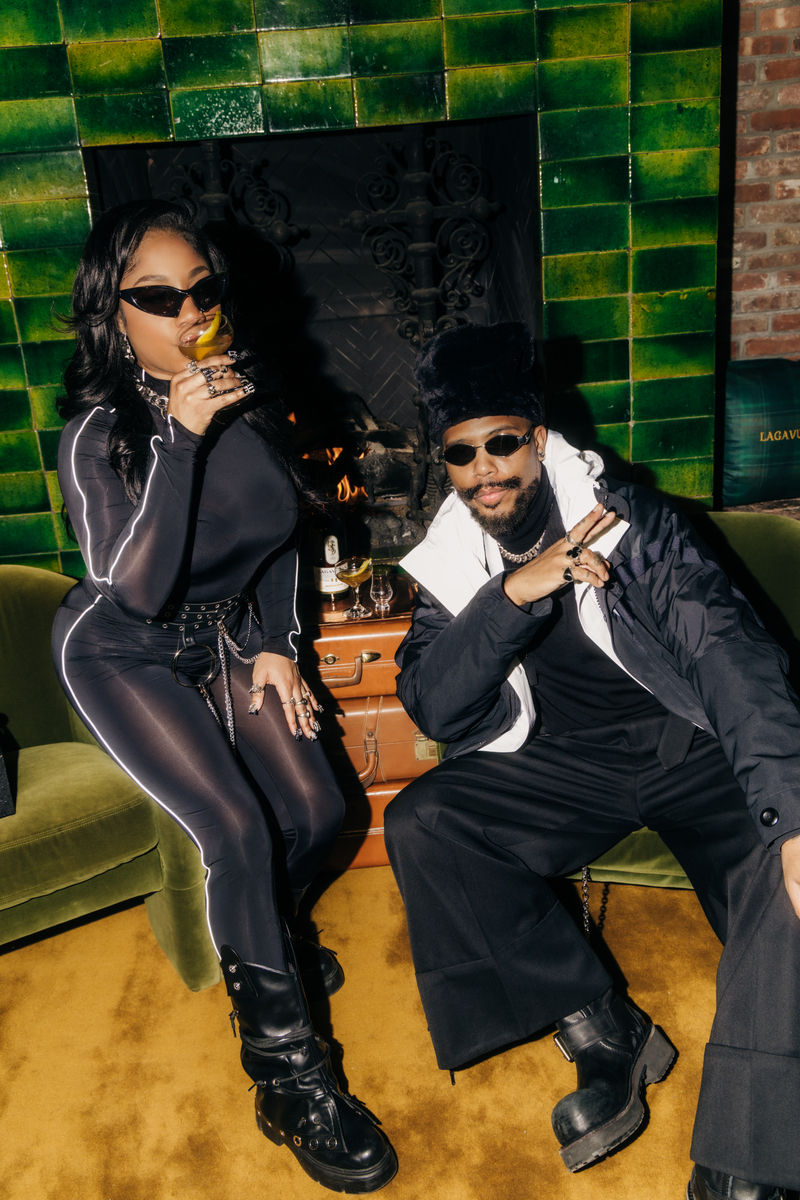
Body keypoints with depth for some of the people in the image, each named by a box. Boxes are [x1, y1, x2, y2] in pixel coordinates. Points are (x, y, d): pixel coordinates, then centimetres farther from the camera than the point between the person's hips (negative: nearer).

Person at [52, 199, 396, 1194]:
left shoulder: (251, 396, -8)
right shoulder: (98, 433, -22)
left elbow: (277, 532, 8)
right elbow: (136, 589, -34)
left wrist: (273, 645, 4)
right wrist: (181, 438, -39)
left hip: (226, 636, 5)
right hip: (125, 654, -5)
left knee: (316, 811, -4)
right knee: (237, 829, -21)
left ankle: (257, 940, 31)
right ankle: (285, 1073, -2)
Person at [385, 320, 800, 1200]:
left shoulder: (629, 519, -10)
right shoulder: (452, 566, 0)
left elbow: (728, 652, -21)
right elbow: (432, 708, -10)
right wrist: (514, 592, -26)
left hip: (689, 742, -2)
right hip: (562, 765, 3)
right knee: (417, 824, -20)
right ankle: (604, 1035, -11)